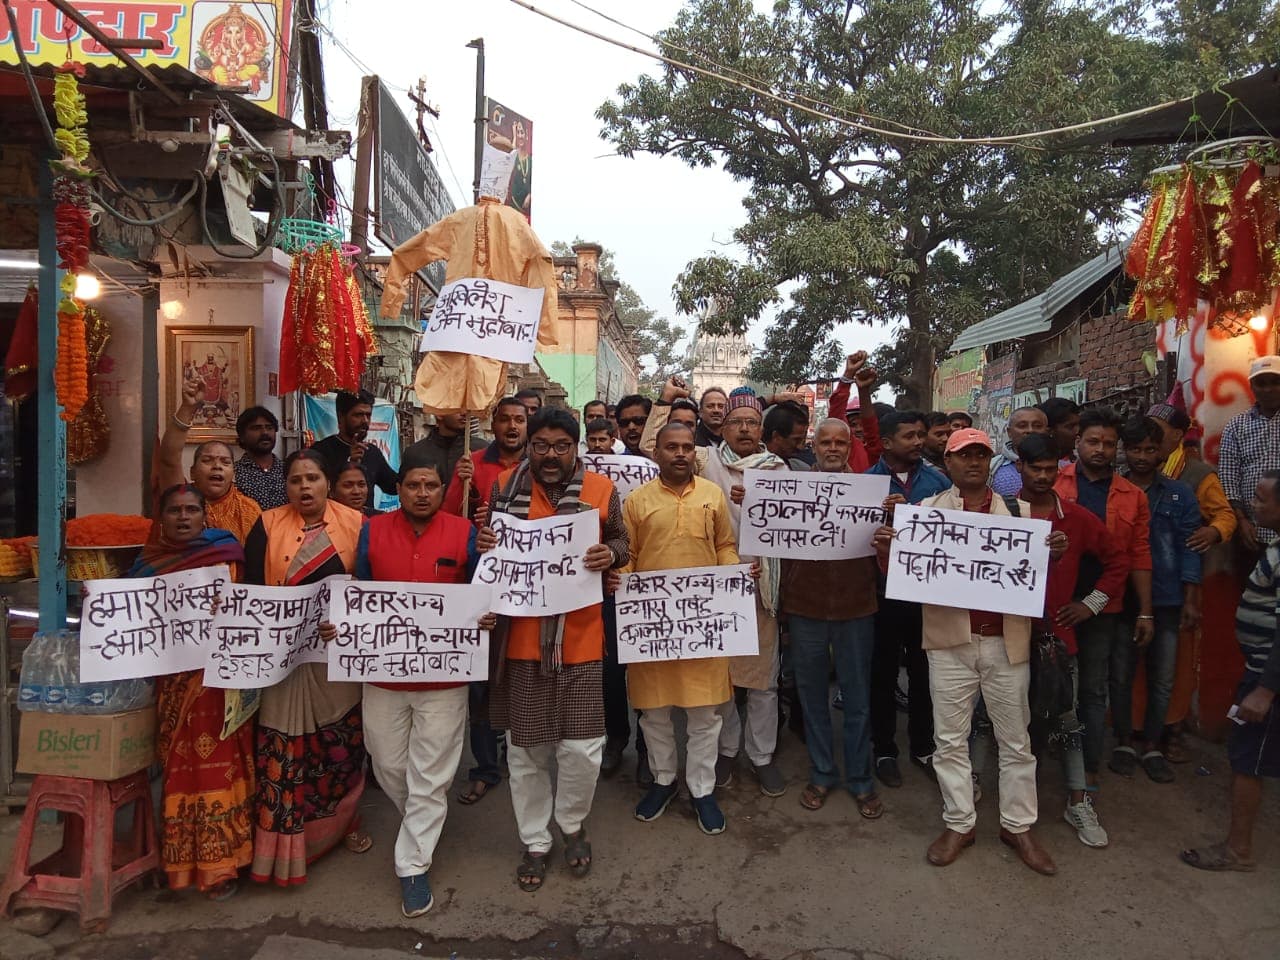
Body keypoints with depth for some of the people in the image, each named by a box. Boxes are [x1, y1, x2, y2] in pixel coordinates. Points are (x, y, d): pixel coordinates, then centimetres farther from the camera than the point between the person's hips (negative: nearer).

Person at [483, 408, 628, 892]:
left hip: (579, 639, -1)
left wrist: (610, 554, -12)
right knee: (526, 749, 12)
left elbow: (621, 542, 10)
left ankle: (573, 825, 33)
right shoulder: (505, 487, 1)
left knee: (582, 749, 2)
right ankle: (534, 842, 33)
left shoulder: (601, 489, -1)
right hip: (521, 638, 1)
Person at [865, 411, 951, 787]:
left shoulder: (938, 480, 3)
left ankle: (922, 745, 33)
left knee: (924, 672, 14)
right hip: (884, 592, -2)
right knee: (883, 674, 10)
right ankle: (884, 749, 27)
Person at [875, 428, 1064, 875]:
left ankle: (1018, 826, 28)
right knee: (950, 739, 9)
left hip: (1006, 640, 1)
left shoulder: (1019, 511, 6)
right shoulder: (927, 511, 2)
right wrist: (884, 550, -19)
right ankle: (958, 824, 24)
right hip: (950, 641, -1)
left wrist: (1054, 554, -10)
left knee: (1015, 739, 12)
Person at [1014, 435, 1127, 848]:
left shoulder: (1077, 518, 1)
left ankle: (1078, 803, 23)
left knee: (1068, 717, 11)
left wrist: (1091, 603, 6)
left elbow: (1116, 561, 12)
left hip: (1056, 631, 2)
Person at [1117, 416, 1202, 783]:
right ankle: (1125, 741, 23)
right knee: (1121, 674, 8)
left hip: (1167, 600, 1)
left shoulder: (1180, 495, 4)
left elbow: (1188, 548, 2)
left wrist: (1191, 601, -3)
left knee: (1162, 679, 8)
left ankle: (1151, 745, 23)